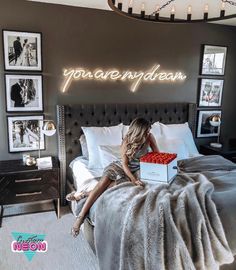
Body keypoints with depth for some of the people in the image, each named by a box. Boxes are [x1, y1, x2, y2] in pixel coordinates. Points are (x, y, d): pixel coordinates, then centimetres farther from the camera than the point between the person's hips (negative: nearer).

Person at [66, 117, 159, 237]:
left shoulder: (149, 137, -8)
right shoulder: (127, 142, -14)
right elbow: (125, 164, -16)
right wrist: (133, 179, -30)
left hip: (136, 170, 1)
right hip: (120, 166, -1)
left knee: (118, 184, -32)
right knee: (105, 180, -30)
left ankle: (83, 194, -20)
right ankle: (81, 216, -29)